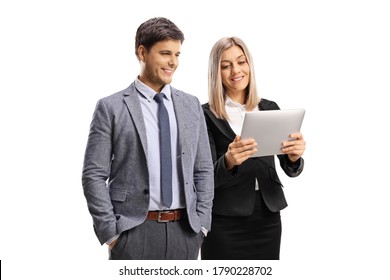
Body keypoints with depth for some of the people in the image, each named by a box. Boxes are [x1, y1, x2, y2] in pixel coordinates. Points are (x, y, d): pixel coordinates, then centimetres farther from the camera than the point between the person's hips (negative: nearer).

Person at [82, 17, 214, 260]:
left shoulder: (192, 105, 9)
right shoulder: (111, 108, -3)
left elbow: (204, 170, 11)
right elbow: (94, 175, -4)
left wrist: (202, 223, 3)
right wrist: (110, 231, -9)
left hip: (185, 230, 4)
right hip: (134, 230, -3)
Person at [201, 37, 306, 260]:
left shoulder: (270, 108, 6)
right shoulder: (206, 114, -6)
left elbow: (291, 170, 2)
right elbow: (207, 178, -9)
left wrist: (294, 156, -21)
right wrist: (229, 161, -29)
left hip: (268, 217, 4)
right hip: (225, 222, -3)